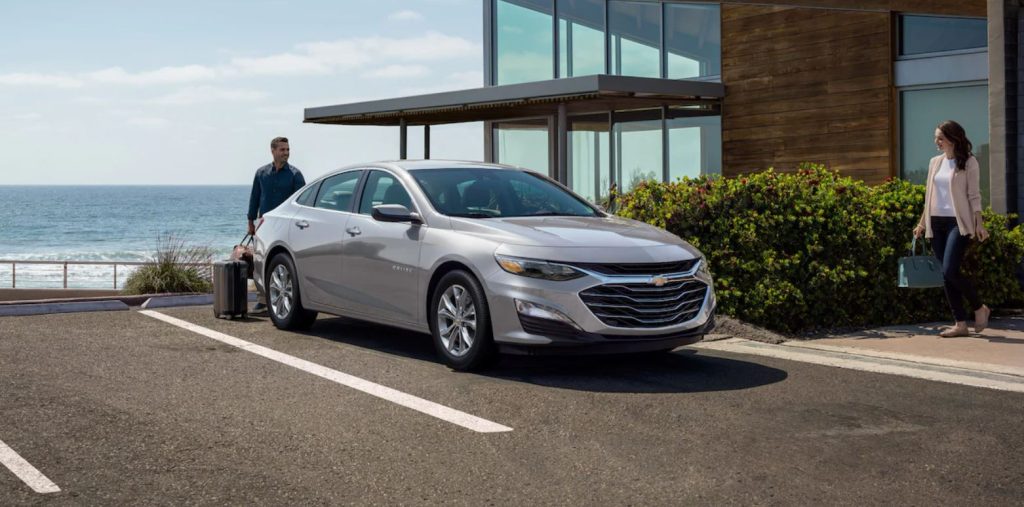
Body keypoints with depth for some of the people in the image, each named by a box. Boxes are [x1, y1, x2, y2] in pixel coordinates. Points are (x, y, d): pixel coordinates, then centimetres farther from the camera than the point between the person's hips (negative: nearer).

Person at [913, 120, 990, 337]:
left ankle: (979, 308, 5)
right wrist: (922, 223, 16)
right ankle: (960, 323, 8)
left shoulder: (968, 162, -3)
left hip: (958, 222, -6)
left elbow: (974, 195, -6)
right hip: (937, 223, 6)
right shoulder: (935, 162, 13)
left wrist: (979, 224, -12)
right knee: (947, 275, 4)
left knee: (950, 271, -17)